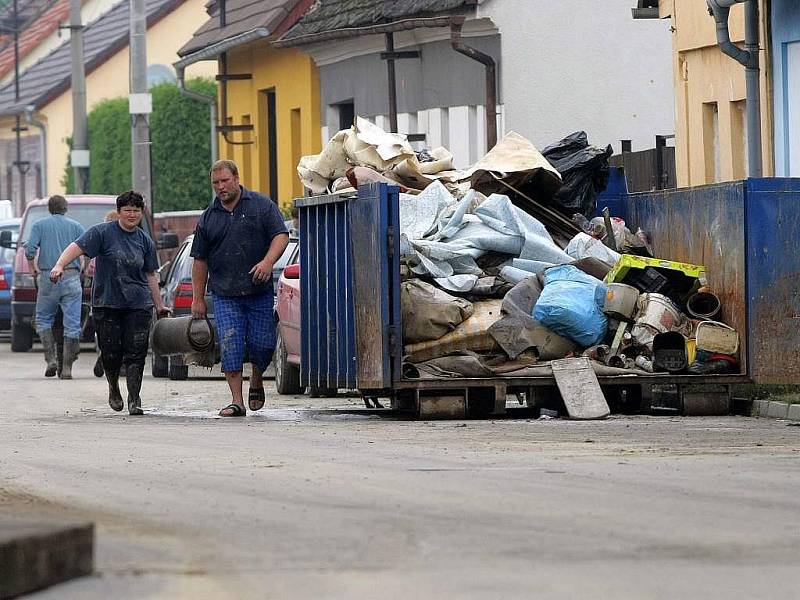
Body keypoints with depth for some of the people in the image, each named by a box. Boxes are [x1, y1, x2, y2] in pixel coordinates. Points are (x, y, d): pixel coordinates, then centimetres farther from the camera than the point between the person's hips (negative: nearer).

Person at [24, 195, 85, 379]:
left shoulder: (40, 225, 7)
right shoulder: (75, 226, 9)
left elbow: (30, 249, -6)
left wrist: (33, 269, 8)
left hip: (48, 279, 0)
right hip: (71, 279, 0)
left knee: (43, 319, 14)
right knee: (72, 324, 2)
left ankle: (51, 359, -1)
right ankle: (66, 367, -2)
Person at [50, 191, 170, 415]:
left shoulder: (145, 241, 10)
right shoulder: (103, 232, -3)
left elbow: (150, 275, 17)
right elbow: (77, 247, -14)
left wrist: (159, 305, 18)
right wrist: (60, 265, -32)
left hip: (138, 304, 2)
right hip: (107, 302, -2)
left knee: (136, 354, -6)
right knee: (111, 353, 1)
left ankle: (134, 399, -2)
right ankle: (113, 389, 28)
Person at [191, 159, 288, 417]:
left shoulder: (262, 205, 3)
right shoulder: (208, 218, 11)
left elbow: (280, 235, -4)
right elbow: (200, 260, 13)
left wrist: (268, 262, -23)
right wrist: (198, 298, 9)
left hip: (259, 292, -2)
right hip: (225, 296, 2)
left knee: (262, 344, -2)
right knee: (230, 346, -7)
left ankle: (256, 382, 27)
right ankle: (237, 401, -4)